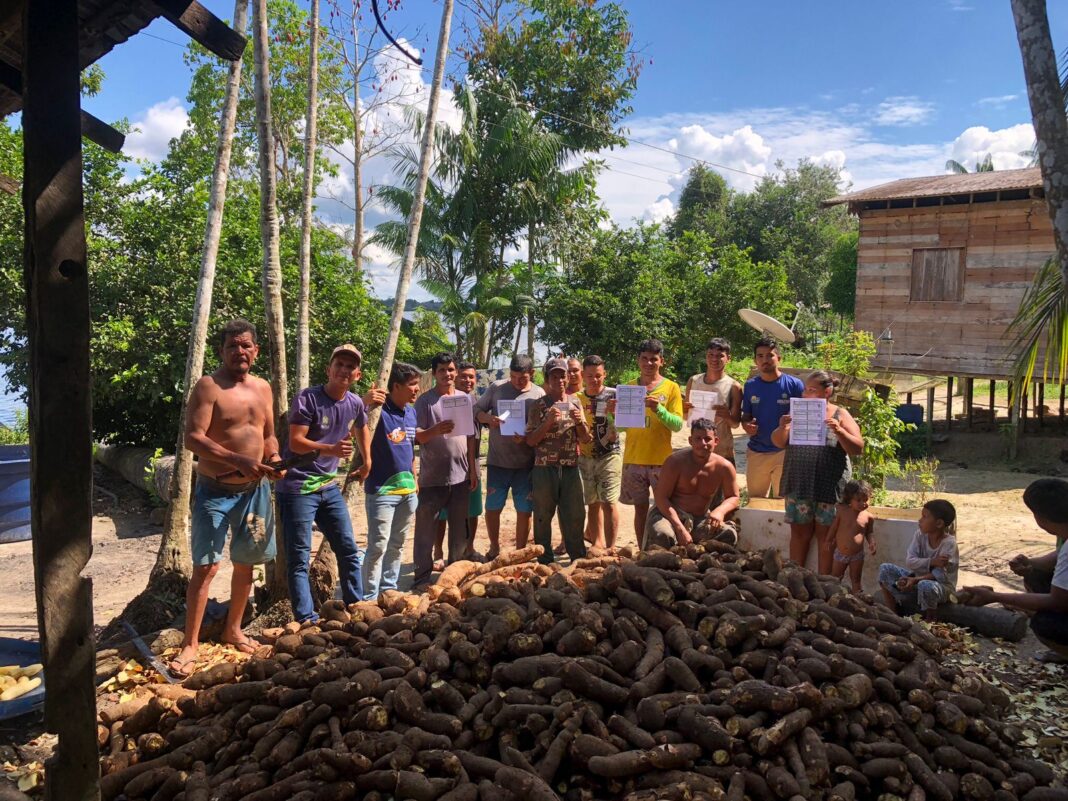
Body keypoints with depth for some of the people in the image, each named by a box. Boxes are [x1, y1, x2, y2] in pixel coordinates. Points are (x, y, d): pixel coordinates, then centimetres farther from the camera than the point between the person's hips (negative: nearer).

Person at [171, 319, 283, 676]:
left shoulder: (263, 388, 9)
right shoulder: (208, 386, -10)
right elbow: (193, 438, -19)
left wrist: (274, 459, -4)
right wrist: (239, 462, -27)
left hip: (254, 489, 6)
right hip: (215, 490, -6)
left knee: (245, 563, 14)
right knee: (206, 566, -7)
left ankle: (233, 629, 30)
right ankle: (190, 644, 2)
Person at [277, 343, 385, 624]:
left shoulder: (355, 404, 4)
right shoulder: (307, 398, -15)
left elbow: (362, 429, 26)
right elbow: (295, 443, -20)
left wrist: (366, 463, 24)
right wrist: (332, 449, -33)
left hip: (329, 486, 7)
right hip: (297, 488, -7)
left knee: (349, 551, 12)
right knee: (299, 560, -3)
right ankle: (306, 621, 2)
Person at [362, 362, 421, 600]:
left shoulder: (412, 412, 9)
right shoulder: (379, 411, -14)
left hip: (408, 490, 8)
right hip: (382, 489, -7)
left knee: (397, 544, 16)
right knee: (378, 545, -5)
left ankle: (389, 589, 28)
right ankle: (369, 597, 5)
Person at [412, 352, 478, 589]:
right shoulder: (425, 400, -3)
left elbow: (470, 436, 14)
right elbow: (416, 436, -9)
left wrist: (472, 469, 10)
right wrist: (436, 430, -29)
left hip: (460, 476, 4)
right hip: (432, 477, -4)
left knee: (459, 528, 13)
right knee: (426, 529, 1)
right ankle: (422, 576, 9)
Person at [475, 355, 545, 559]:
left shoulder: (539, 395, -2)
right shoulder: (496, 388, 2)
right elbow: (476, 410, 6)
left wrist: (526, 438, -21)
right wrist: (488, 418, -16)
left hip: (525, 463, -1)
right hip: (497, 461, 1)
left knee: (524, 510, 7)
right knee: (492, 508, 8)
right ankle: (494, 548, 30)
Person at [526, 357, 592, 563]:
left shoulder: (575, 403, 9)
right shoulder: (538, 405, 0)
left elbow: (586, 438, 9)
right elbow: (530, 440, -5)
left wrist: (579, 421, -10)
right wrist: (548, 422, -18)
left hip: (571, 468, 2)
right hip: (545, 469, -2)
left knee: (574, 516, 8)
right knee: (543, 517, 5)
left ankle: (579, 559, 21)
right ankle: (545, 561, 17)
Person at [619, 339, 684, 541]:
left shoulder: (671, 388, 2)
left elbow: (677, 425, -6)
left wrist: (658, 409, -22)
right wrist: (615, 414, -12)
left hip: (662, 460, -2)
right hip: (633, 459, 2)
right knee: (640, 509, 8)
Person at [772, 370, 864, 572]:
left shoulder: (840, 415, 0)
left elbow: (857, 449, -7)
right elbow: (778, 443, 5)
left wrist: (839, 431, -24)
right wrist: (782, 428, -16)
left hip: (829, 486, -2)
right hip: (799, 485, 3)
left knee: (826, 536, 6)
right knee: (799, 533, 8)